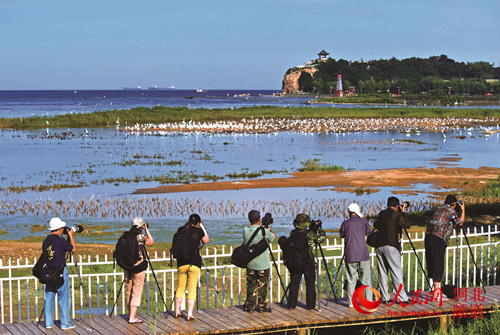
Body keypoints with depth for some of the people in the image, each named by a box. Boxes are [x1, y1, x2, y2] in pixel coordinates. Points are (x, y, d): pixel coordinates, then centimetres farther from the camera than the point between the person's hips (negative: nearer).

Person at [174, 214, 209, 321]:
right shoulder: (198, 231, -5)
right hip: (194, 263, -3)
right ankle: (190, 314, -4)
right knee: (192, 289, 0)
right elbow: (206, 241, 12)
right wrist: (203, 227, 17)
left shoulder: (180, 230, 3)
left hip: (181, 263, 3)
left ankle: (177, 312, 22)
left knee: (180, 287, 15)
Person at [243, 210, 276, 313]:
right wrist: (269, 228, 21)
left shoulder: (245, 230, -4)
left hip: (250, 264, 4)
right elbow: (273, 237, 4)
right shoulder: (264, 231, -16)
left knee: (251, 285, 11)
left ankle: (250, 306, 15)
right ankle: (262, 306, 12)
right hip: (263, 264, -4)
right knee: (262, 285, 6)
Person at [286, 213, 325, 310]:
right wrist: (319, 228, 11)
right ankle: (310, 305, 8)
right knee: (310, 284, 7)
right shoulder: (310, 234, -12)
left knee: (294, 283, 9)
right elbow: (321, 239, 1)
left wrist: (313, 229, 11)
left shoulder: (293, 233, -2)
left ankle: (291, 305, 9)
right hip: (308, 262, -3)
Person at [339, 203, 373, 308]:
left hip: (350, 256, 0)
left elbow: (341, 235, 14)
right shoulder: (363, 221, 0)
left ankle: (351, 302, 5)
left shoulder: (345, 223, -1)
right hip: (363, 255, 0)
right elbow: (368, 232, 17)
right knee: (366, 279, 6)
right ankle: (368, 301, 7)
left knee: (351, 280, 6)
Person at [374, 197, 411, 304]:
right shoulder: (397, 215, -6)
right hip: (391, 247, -5)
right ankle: (401, 297, -6)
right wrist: (403, 212, 10)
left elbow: (376, 225, 24)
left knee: (382, 273, 8)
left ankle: (384, 298, 8)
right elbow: (408, 225, 1)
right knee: (397, 272, -3)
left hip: (379, 246, 5)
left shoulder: (381, 214, 10)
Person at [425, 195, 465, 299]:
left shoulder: (440, 208, 20)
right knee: (438, 265, -6)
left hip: (428, 236, 7)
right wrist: (463, 210, 22)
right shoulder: (451, 211, -1)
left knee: (432, 264, 12)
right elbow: (460, 223, 10)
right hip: (438, 239, -7)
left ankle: (436, 288, 21)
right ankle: (436, 293, -8)